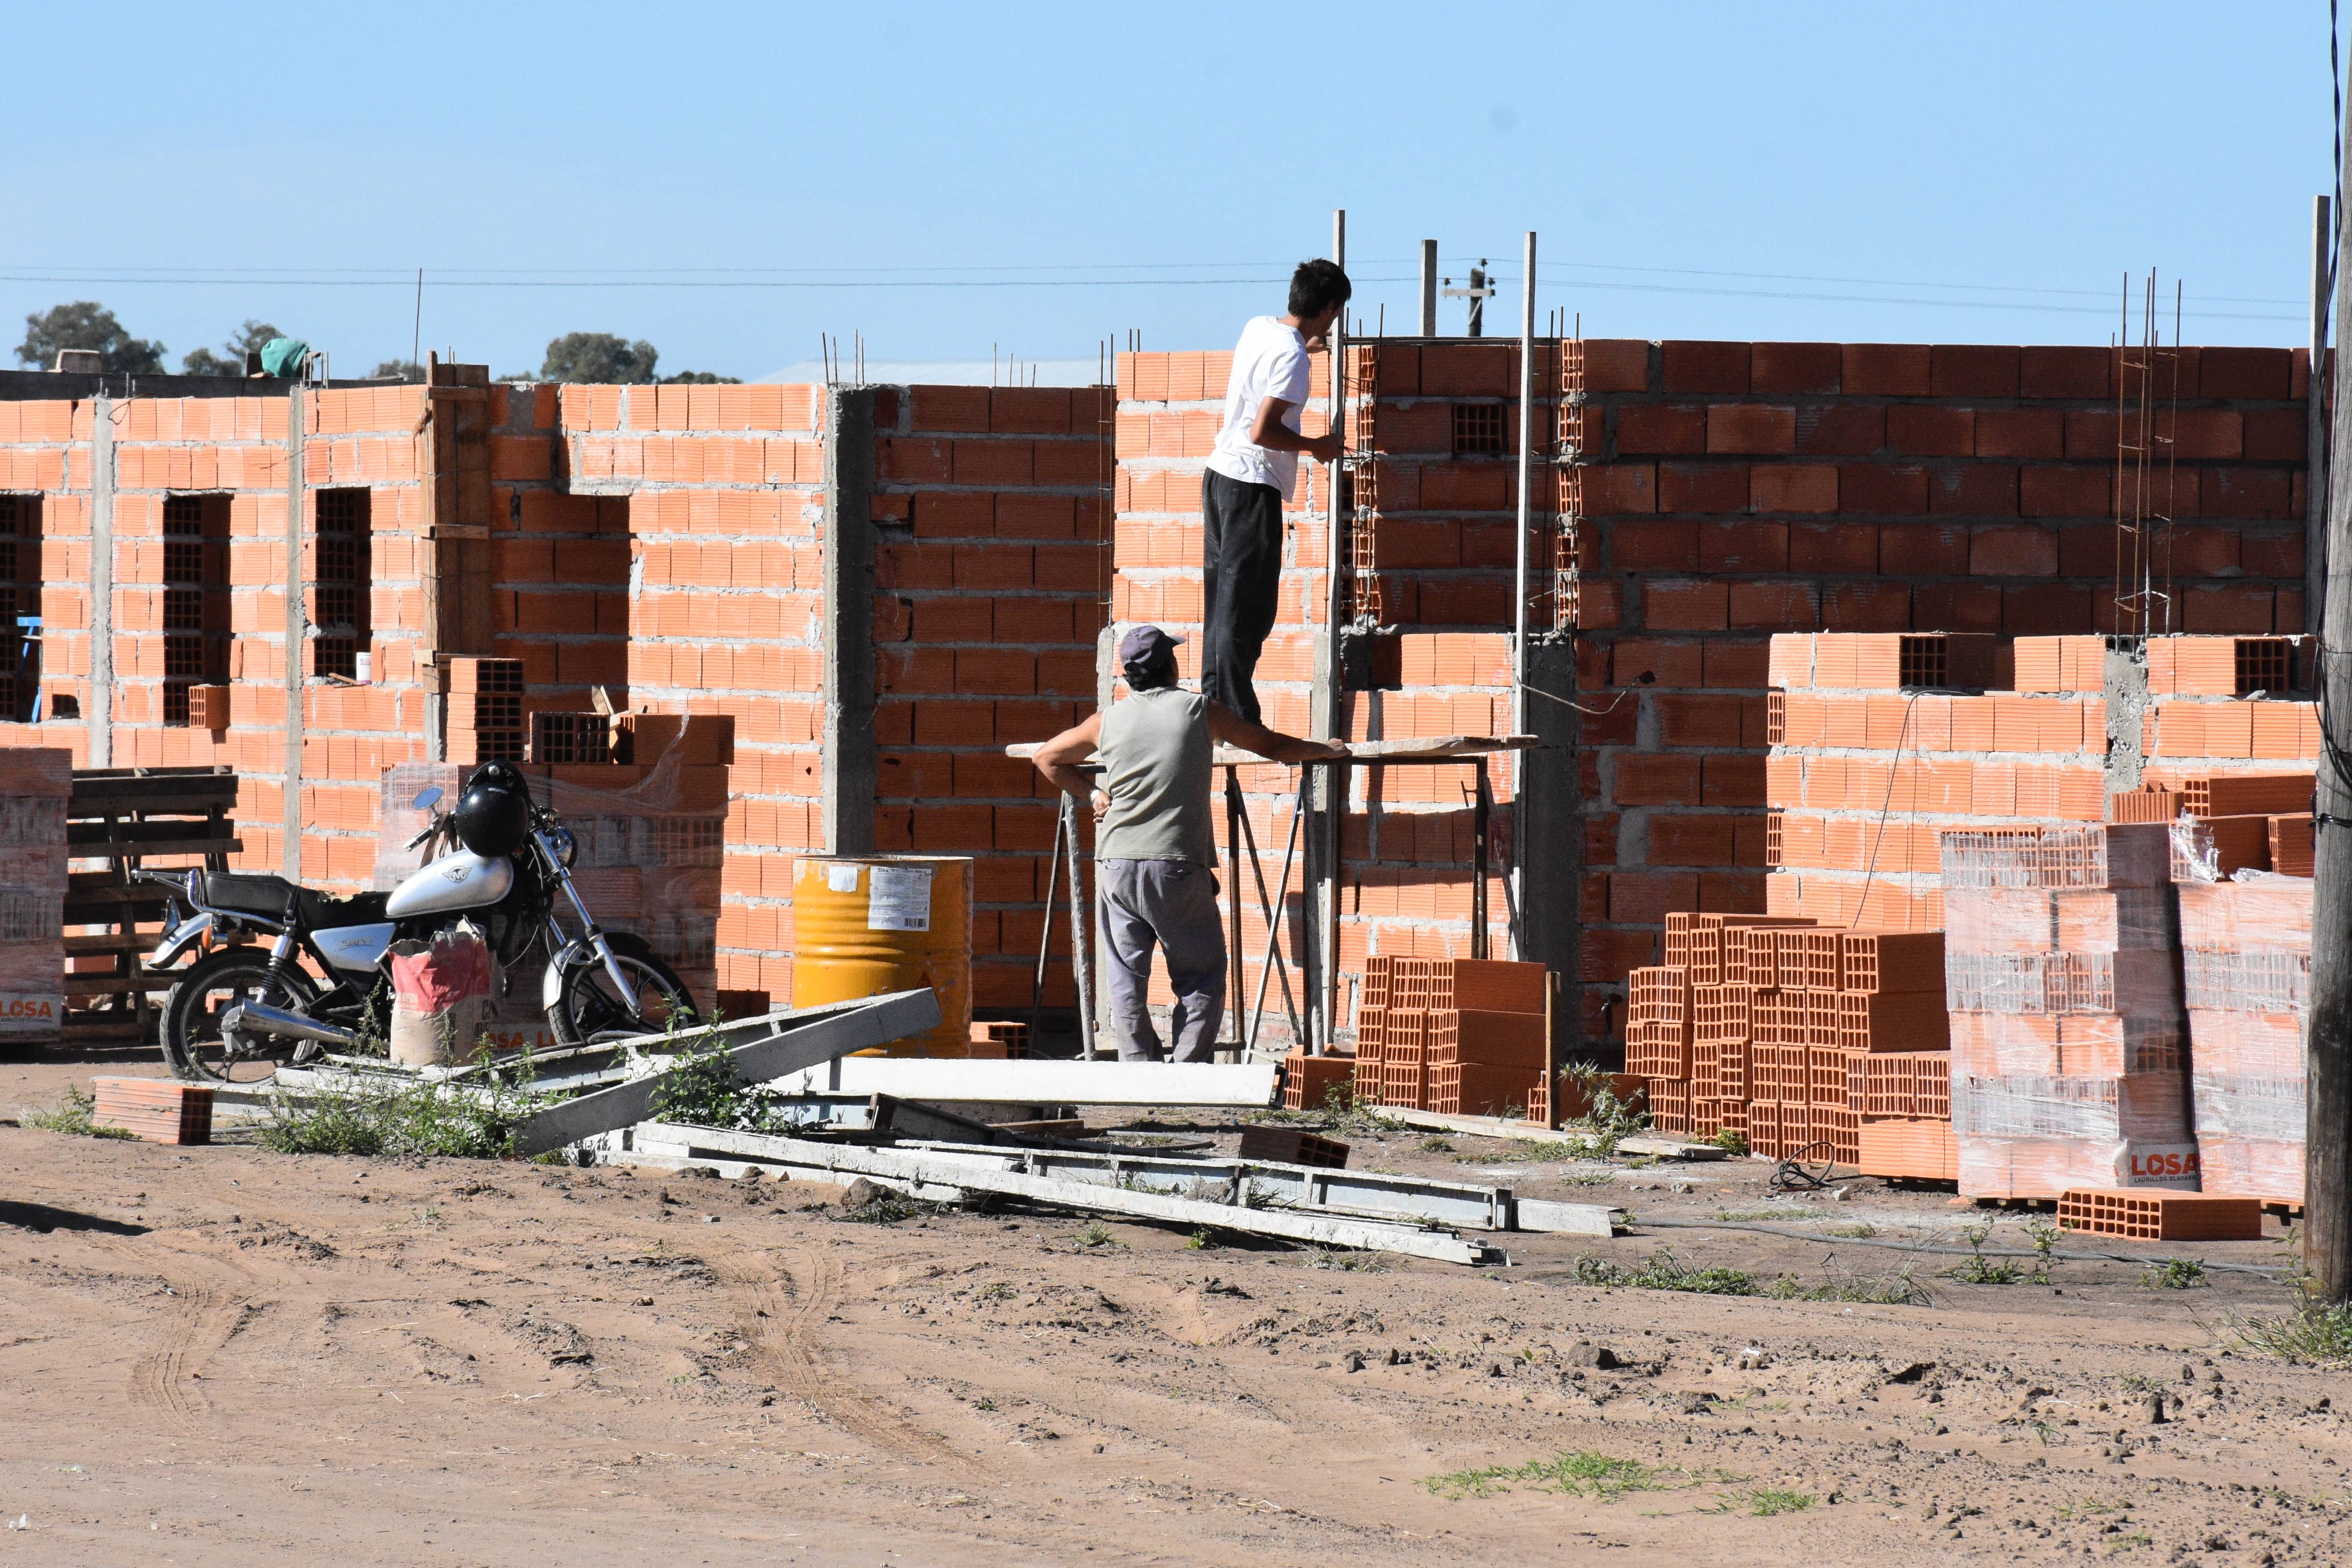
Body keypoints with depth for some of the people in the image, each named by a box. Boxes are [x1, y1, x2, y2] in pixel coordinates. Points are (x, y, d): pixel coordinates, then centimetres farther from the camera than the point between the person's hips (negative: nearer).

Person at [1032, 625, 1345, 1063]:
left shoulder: (1108, 721, 8)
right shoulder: (1199, 711, 2)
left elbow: (1048, 757, 22)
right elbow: (1273, 746, 13)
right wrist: (1323, 750, 30)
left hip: (1117, 866, 2)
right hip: (1178, 864, -2)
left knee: (1126, 981, 8)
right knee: (1202, 979, 5)